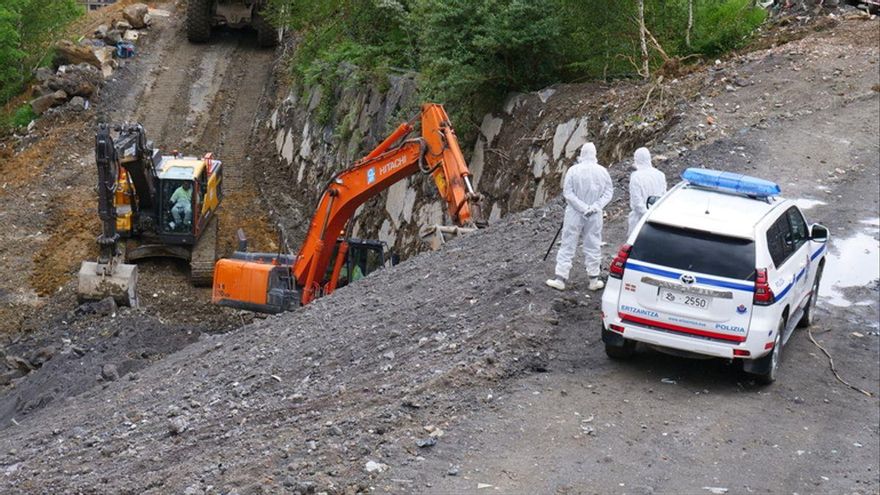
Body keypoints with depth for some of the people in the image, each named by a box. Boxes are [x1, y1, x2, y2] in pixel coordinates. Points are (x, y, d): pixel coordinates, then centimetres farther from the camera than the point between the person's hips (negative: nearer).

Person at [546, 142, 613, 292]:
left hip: (574, 214, -2)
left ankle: (560, 279, 5)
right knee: (593, 246, 10)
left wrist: (583, 207, -11)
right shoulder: (602, 171, -4)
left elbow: (567, 192, -13)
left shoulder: (573, 170, -12)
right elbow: (609, 191, -2)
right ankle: (594, 280, 15)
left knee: (568, 246, 5)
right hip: (595, 216, 2)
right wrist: (595, 206, -7)